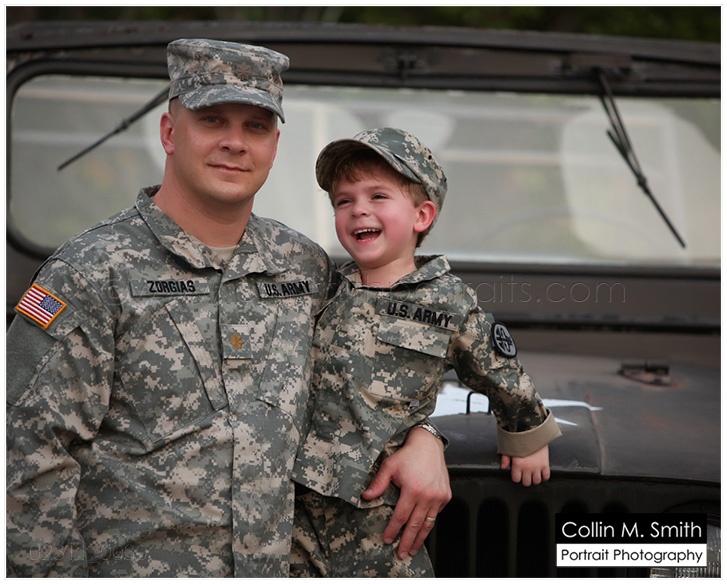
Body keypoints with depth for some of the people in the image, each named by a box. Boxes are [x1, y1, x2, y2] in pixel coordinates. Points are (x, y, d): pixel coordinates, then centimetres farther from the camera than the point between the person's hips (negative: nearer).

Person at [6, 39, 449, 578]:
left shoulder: (306, 266, 5)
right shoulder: (93, 274, -10)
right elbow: (32, 461, -12)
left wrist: (423, 438, 2)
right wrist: (58, 573, -15)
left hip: (279, 566, 5)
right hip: (129, 567, -5)